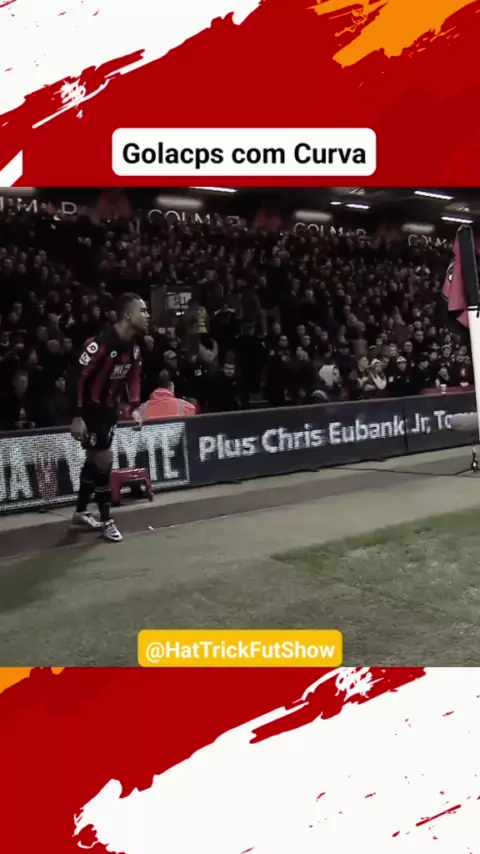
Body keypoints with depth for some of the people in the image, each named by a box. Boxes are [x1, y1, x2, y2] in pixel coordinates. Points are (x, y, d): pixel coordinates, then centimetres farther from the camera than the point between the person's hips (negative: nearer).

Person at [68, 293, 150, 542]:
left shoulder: (134, 346, -2)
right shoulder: (102, 343, -27)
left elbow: (134, 376, 12)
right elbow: (78, 377, -25)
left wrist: (134, 407, 1)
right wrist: (77, 416, -25)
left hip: (110, 407, 9)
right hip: (90, 407, -8)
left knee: (94, 459, 17)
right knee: (103, 460, -6)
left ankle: (81, 512, 32)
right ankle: (106, 520, 8)